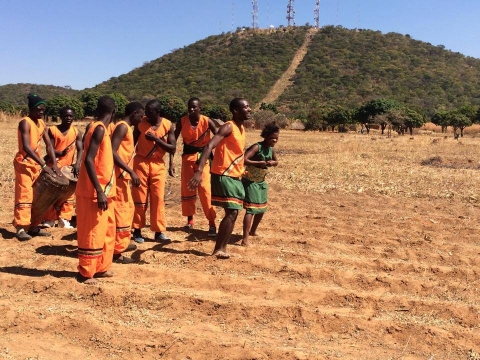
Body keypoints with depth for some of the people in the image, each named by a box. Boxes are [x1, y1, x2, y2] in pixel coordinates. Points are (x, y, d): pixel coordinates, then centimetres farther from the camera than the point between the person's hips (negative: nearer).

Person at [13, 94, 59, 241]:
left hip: (36, 164, 8)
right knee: (25, 195, -10)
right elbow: (26, 147, -27)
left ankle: (33, 226, 16)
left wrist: (54, 164, -7)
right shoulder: (25, 123, -16)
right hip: (24, 163, -8)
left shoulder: (41, 123, 8)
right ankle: (21, 228, -8)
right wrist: (44, 165, -31)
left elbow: (49, 145, 6)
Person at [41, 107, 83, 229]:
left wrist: (77, 164, -24)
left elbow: (80, 150, -6)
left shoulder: (76, 132, 2)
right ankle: (49, 219, 11)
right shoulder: (52, 130, -3)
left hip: (68, 166, 2)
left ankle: (64, 220, 9)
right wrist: (60, 153, -30)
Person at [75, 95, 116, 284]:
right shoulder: (99, 129, -16)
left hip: (103, 190, 10)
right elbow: (88, 160, -24)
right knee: (93, 233, -1)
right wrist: (99, 191, -25)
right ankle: (86, 272, 10)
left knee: (107, 231, 16)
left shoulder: (98, 128, 12)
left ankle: (100, 268, 26)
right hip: (95, 192, -10)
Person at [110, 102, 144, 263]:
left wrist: (129, 172, 22)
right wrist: (131, 171, -25)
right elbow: (113, 152, -23)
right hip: (119, 176, -10)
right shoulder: (122, 127, -14)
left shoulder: (127, 128, 16)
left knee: (128, 208, 20)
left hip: (123, 175, 10)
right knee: (121, 211, -6)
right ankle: (116, 251, -1)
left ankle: (122, 243, 32)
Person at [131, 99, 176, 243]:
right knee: (139, 198, 3)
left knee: (158, 198, 1)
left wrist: (156, 139, -18)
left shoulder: (168, 125, -4)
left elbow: (172, 149, -6)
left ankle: (159, 231, 7)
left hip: (158, 165, 1)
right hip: (140, 163, -1)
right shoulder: (140, 123, -5)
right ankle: (137, 230, 13)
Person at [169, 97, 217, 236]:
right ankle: (190, 220, 21)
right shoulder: (182, 121, -7)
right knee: (187, 188, 6)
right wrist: (171, 163, -10)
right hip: (188, 156, 2)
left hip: (203, 156, -2)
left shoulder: (207, 121, -11)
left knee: (204, 188, -11)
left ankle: (212, 223, -7)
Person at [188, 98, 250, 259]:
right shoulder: (228, 127, -16)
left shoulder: (241, 128, 13)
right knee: (232, 212, -11)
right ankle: (219, 249, -3)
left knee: (233, 213, 10)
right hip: (223, 175, -9)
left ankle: (221, 248, 18)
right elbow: (209, 146, -28)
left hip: (234, 176, 9)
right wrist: (199, 171, -39)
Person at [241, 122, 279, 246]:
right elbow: (243, 160, -32)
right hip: (250, 182, -9)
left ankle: (253, 231, 39)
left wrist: (271, 163, -6)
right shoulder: (257, 147, -22)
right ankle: (245, 239, -14)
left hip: (261, 182, 9)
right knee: (251, 209, -15)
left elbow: (276, 161, 17)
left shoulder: (271, 149, 2)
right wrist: (259, 163, -32)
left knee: (262, 208, 18)